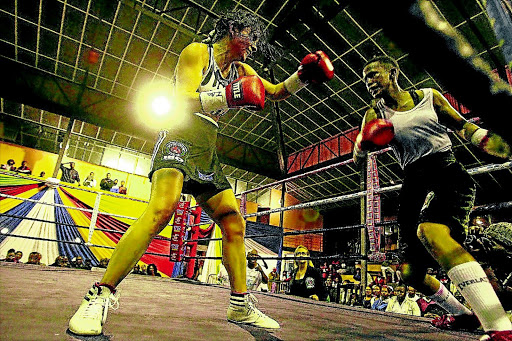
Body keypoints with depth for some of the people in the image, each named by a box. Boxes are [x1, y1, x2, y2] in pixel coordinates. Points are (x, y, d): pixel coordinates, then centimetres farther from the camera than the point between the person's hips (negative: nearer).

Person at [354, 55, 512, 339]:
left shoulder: (428, 96, 10)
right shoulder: (375, 114, 13)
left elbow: (465, 128, 14)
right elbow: (357, 154, 1)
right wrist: (365, 141, -22)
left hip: (448, 174, -3)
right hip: (414, 183, 4)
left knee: (430, 231, -38)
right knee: (411, 274, 6)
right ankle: (460, 313, 33)